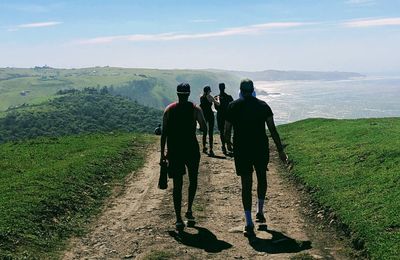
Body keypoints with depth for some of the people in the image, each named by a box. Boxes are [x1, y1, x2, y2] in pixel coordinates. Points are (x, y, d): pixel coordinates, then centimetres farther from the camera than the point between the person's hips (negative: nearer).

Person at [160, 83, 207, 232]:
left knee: (177, 184, 4)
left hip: (174, 151, 2)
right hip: (191, 149, -1)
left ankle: (179, 219, 1)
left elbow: (164, 133, 1)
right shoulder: (195, 109, -3)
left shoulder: (169, 109, 3)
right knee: (193, 180, 21)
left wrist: (163, 153, 6)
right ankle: (189, 210, 18)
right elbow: (204, 129, -6)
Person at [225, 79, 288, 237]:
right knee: (262, 178, 24)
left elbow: (227, 130, 3)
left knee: (246, 184, 2)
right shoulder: (263, 106, 2)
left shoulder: (233, 107, 0)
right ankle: (260, 212, 32)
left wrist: (228, 142, 23)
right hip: (261, 148, 1)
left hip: (241, 150, -1)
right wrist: (280, 150, 3)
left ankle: (249, 223, -2)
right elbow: (272, 130, -2)